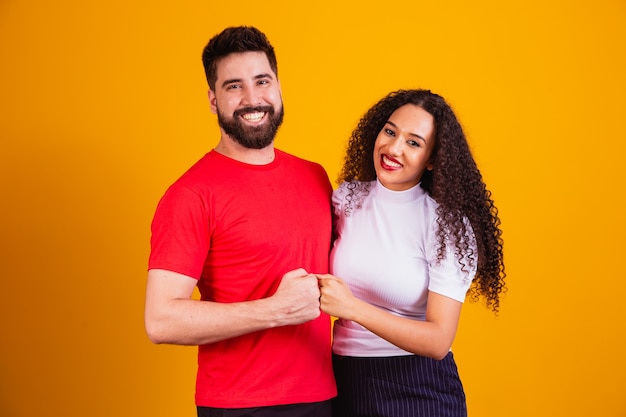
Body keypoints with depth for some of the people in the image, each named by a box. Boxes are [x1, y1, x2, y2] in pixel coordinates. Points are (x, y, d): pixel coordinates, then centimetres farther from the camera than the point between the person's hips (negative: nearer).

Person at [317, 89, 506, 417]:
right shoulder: (348, 196, -2)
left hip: (417, 388, -3)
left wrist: (352, 307, -29)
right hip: (344, 380, 4)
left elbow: (438, 341, -21)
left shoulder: (447, 224, -14)